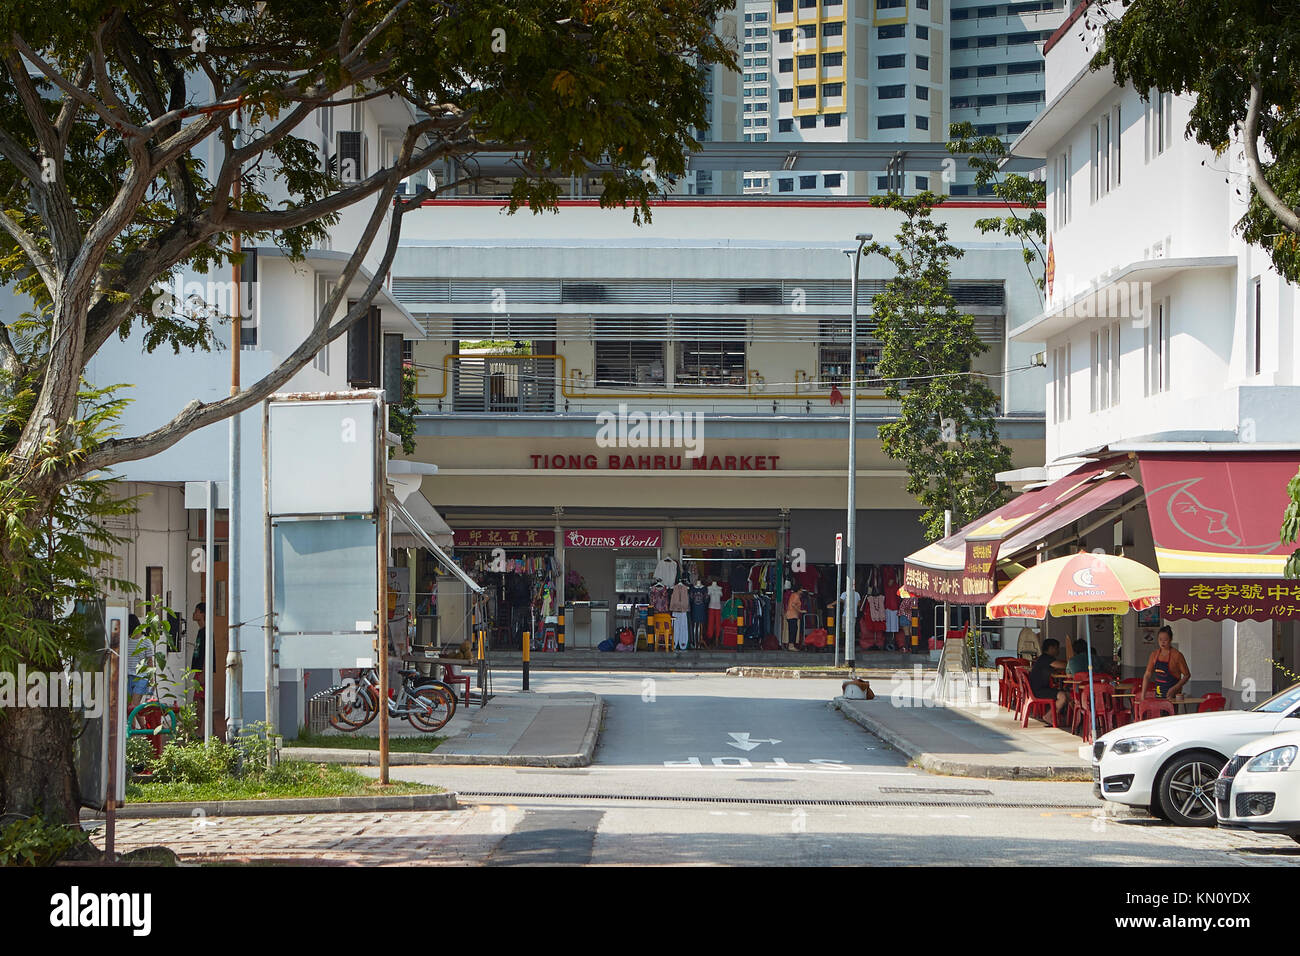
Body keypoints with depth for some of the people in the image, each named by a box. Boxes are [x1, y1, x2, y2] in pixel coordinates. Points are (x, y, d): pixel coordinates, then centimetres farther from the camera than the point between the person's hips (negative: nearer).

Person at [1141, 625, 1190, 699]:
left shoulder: (1177, 655, -8)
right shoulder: (1154, 654, 6)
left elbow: (1187, 675, -4)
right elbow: (1147, 675, 9)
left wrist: (1174, 688, -15)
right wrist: (1143, 694, 1)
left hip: (1172, 694, -5)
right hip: (1158, 695, 5)